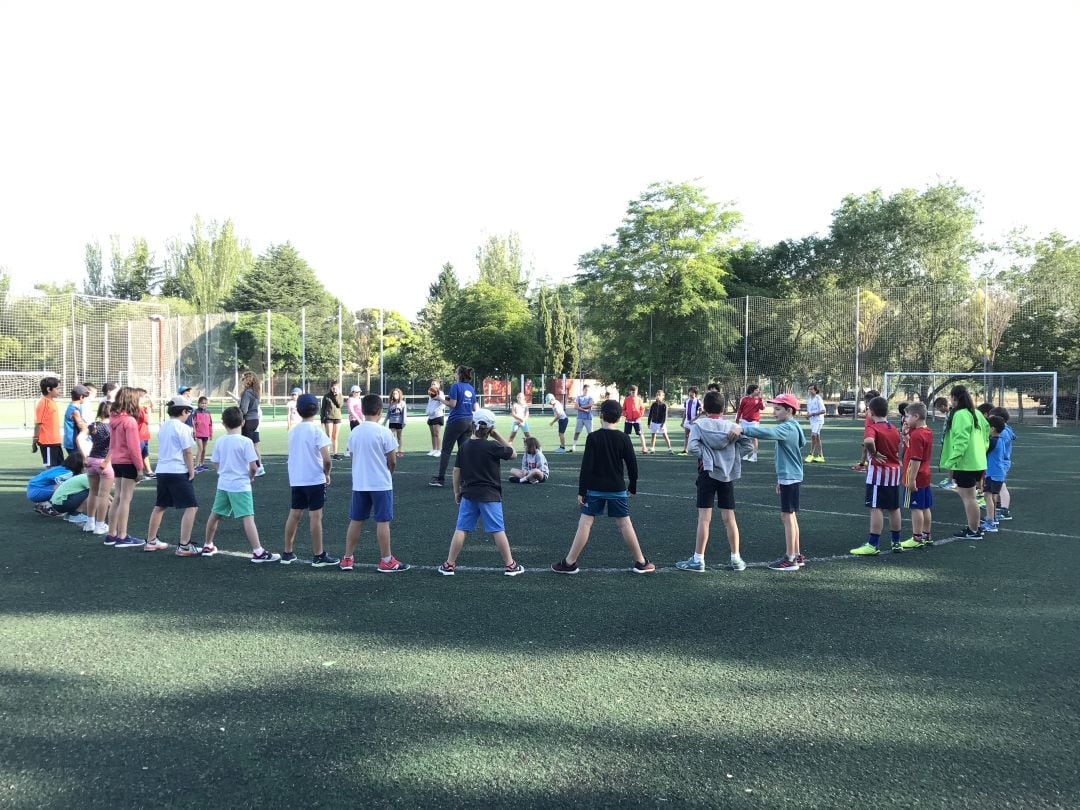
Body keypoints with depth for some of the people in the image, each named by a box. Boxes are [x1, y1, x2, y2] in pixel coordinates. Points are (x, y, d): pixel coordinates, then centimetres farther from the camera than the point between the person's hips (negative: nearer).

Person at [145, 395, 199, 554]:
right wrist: (191, 472, -5)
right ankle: (184, 546, -12)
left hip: (161, 471, 9)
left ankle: (151, 541, 30)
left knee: (160, 506, 21)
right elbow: (187, 452, -13)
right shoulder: (183, 428, -11)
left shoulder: (163, 426, 12)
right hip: (178, 472, -9)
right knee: (191, 507, -7)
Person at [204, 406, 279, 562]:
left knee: (215, 515, 19)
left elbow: (216, 464, 7)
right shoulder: (246, 441, -13)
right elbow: (253, 466, -15)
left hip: (223, 485, 6)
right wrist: (251, 476, 5)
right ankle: (258, 552, -14)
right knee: (248, 518, -10)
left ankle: (207, 546, 35)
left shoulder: (219, 442, 2)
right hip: (241, 486, -6)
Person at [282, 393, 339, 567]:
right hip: (315, 480, -6)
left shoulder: (293, 431, 6)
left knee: (294, 514, 12)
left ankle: (287, 552, 20)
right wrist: (327, 474, -2)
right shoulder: (316, 431, -11)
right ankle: (318, 556, 5)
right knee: (315, 516, -1)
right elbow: (326, 458, -18)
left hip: (295, 480, 6)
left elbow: (293, 455, 13)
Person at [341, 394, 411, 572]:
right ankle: (386, 561, 8)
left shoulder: (354, 432, 3)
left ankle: (347, 559, 19)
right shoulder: (383, 432, -12)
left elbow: (352, 456, 10)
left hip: (359, 483, 5)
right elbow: (392, 461, -8)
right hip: (381, 484, -5)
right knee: (383, 521, 2)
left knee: (355, 521, 13)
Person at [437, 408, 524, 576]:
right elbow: (513, 454, 1)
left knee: (461, 529, 8)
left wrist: (457, 491, 17)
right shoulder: (492, 446, -11)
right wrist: (498, 437, 1)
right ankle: (510, 565, 10)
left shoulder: (464, 446, 1)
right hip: (490, 496, -3)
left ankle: (449, 564, 12)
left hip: (468, 495, 3)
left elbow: (456, 471, 5)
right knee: (498, 531, 3)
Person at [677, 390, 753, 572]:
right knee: (729, 518, 10)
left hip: (708, 473, -3)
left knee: (704, 518, -2)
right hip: (728, 475, 3)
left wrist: (705, 454, -1)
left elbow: (692, 448, -17)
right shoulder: (732, 426, 4)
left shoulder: (699, 425, -5)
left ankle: (698, 560, -1)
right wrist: (732, 457, 5)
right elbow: (748, 445, -2)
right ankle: (736, 559, 15)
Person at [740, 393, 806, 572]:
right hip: (790, 476, 10)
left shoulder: (787, 428, -17)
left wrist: (743, 429, -42)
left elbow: (768, 432, -37)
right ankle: (797, 555, 21)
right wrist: (780, 479, 24)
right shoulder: (792, 427, 14)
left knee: (787, 516, -6)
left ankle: (790, 559, -3)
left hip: (789, 477, -10)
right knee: (791, 516, 14)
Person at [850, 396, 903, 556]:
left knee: (876, 508, -6)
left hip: (879, 471, -8)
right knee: (894, 508, 15)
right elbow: (898, 448, 18)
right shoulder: (894, 429, 12)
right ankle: (896, 542, 24)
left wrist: (874, 453, -21)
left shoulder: (872, 427, -14)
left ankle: (873, 545, -6)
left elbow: (868, 441, -34)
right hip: (894, 471, 8)